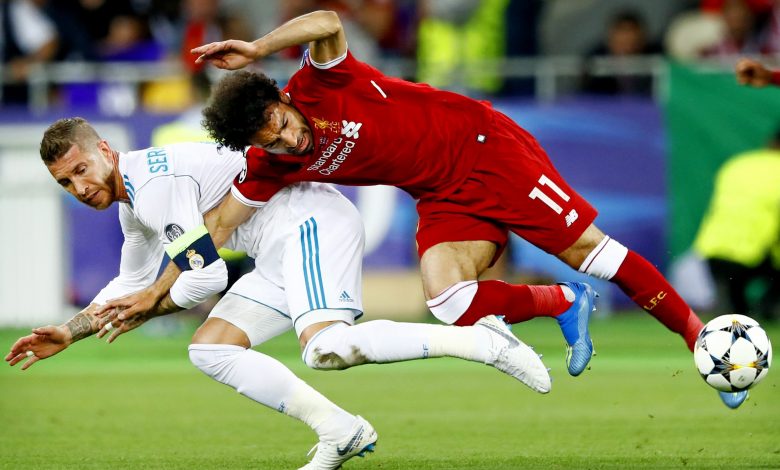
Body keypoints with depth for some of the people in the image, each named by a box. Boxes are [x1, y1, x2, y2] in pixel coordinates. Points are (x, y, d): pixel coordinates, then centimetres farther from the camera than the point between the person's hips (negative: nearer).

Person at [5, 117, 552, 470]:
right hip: (284, 253, 11)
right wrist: (69, 332, 23)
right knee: (210, 349, 5)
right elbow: (131, 286, 32)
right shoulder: (134, 203, 17)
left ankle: (481, 341, -27)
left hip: (313, 222, -11)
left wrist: (139, 312, -4)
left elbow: (207, 276, -19)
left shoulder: (155, 183, -16)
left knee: (326, 347, -31)